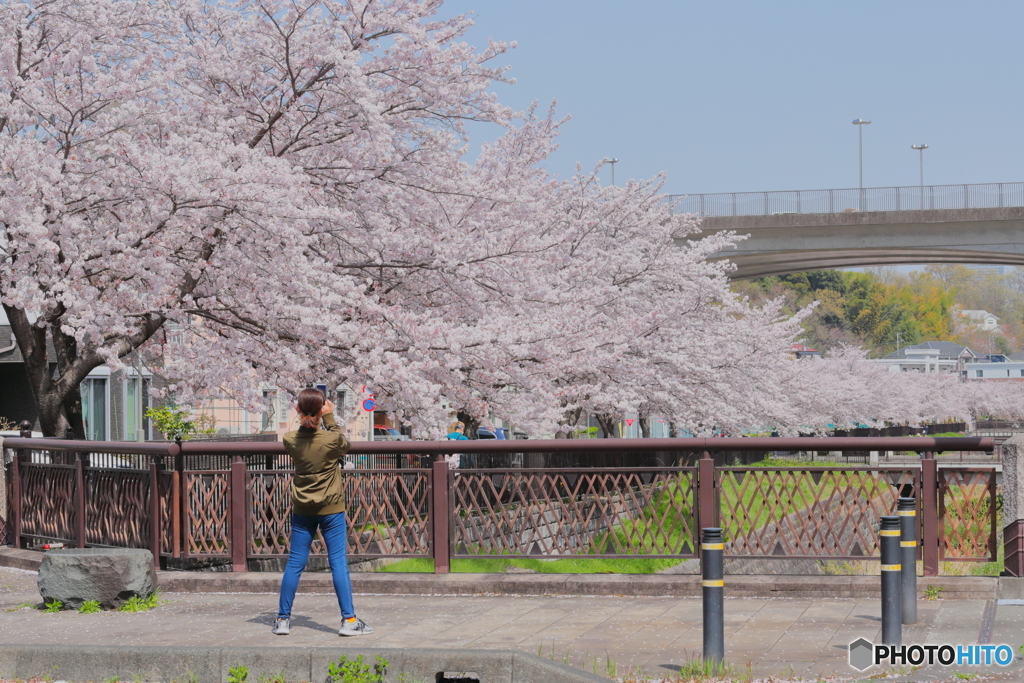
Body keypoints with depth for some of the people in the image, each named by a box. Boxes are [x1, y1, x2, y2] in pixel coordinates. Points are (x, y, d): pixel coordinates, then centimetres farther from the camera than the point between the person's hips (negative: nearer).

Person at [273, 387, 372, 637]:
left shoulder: (290, 441, -9)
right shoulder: (331, 439, -17)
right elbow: (344, 444, 6)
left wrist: (305, 418, 7)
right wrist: (330, 418, 8)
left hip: (302, 509, 3)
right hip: (330, 509, -3)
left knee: (294, 563, 9)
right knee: (338, 562, 1)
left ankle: (283, 619, 14)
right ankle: (349, 620, 1)